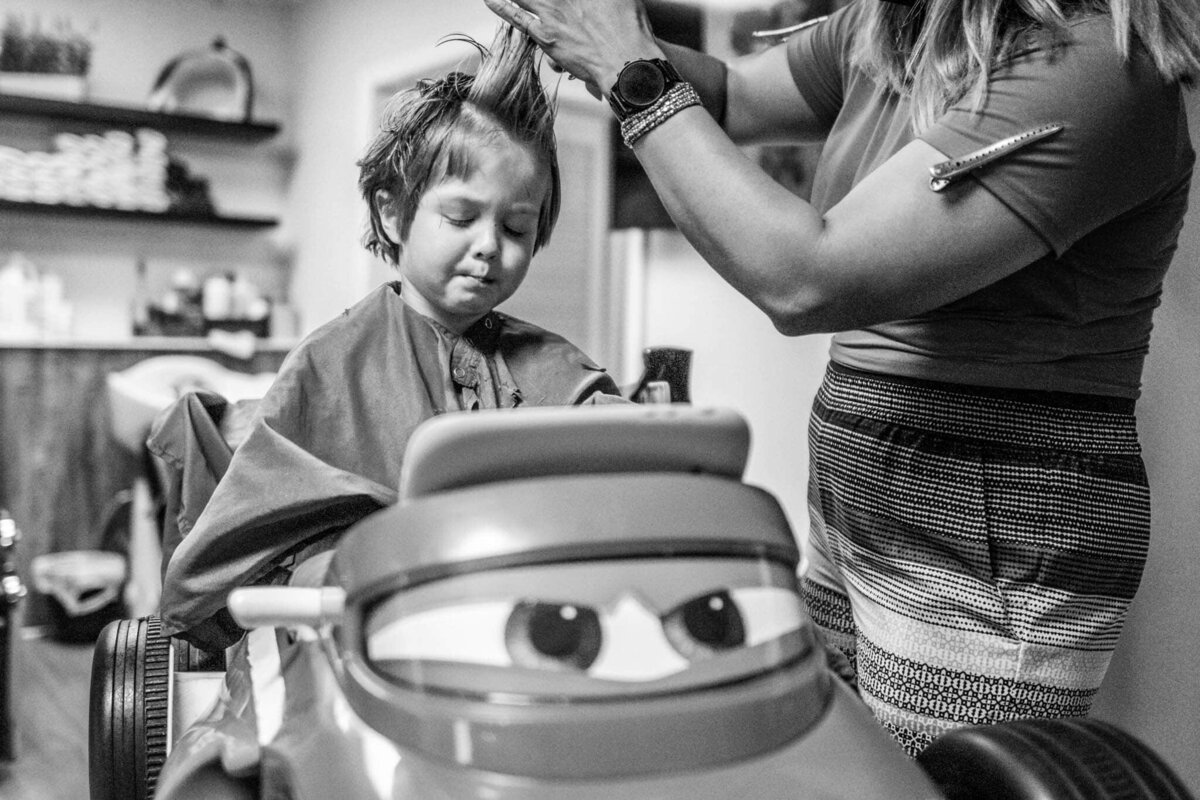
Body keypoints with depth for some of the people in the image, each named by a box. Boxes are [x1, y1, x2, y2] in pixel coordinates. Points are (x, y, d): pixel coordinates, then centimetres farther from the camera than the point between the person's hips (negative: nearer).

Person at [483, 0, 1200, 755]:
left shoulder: (1094, 67, -22)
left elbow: (805, 283, -28)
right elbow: (728, 96, 18)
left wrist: (634, 71, -19)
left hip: (989, 554, -8)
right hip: (856, 512, 8)